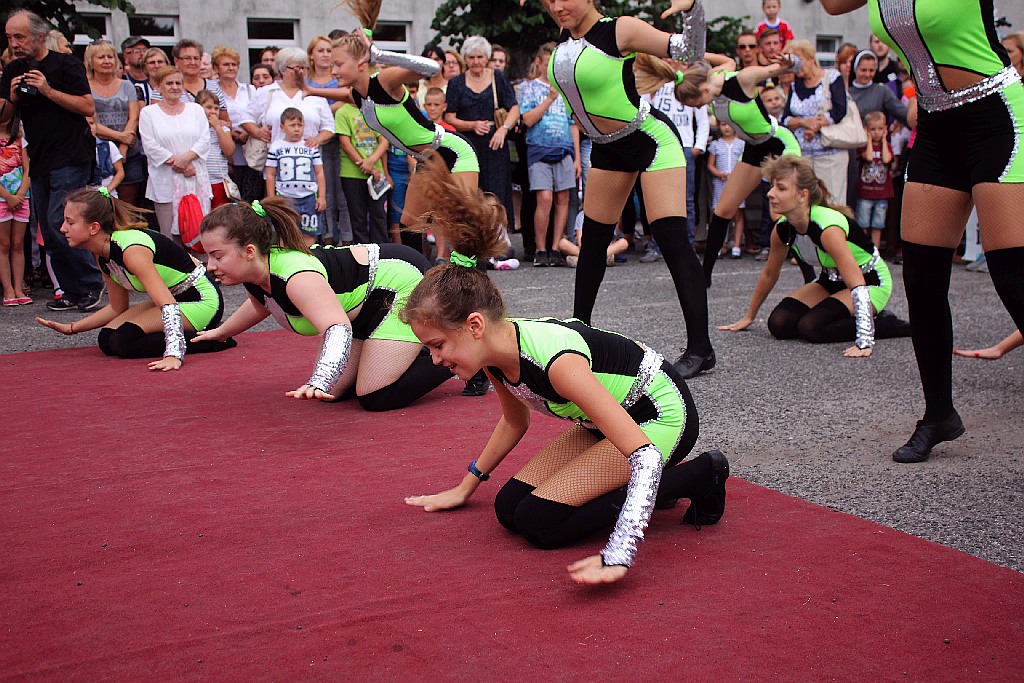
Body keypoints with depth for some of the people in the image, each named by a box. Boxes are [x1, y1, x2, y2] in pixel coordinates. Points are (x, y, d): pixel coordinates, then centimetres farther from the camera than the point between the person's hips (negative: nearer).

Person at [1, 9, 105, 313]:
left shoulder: (66, 65, -3)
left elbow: (89, 108, -10)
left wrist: (49, 90, -17)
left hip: (71, 159, -7)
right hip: (39, 162, 7)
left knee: (60, 224, -16)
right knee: (49, 234, 6)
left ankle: (92, 283, -3)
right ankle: (72, 293, 13)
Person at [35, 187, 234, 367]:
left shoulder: (132, 250, -28)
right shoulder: (102, 254, 1)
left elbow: (168, 304, -36)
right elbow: (119, 308, 13)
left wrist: (173, 355, -48)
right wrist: (72, 328, 10)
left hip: (202, 301, -9)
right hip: (174, 298, 9)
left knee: (124, 341, -22)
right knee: (106, 340, 1)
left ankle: (207, 340, -14)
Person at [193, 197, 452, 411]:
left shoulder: (297, 277, -36)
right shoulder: (252, 270, -7)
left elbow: (338, 330, -50)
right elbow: (261, 305, 20)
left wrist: (319, 383, -65)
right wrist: (221, 332, 35)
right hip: (363, 307, 9)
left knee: (375, 397, -17)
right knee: (335, 391, 8)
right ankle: (411, 353, 26)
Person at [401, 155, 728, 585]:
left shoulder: (556, 361, -36)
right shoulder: (494, 350, -11)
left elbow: (644, 454, -38)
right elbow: (515, 420, 12)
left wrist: (617, 557, -45)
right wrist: (464, 489, 18)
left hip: (662, 417, -8)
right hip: (611, 418, 8)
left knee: (540, 522, -17)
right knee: (510, 508, -1)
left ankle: (696, 476, -5)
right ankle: (640, 486, 14)